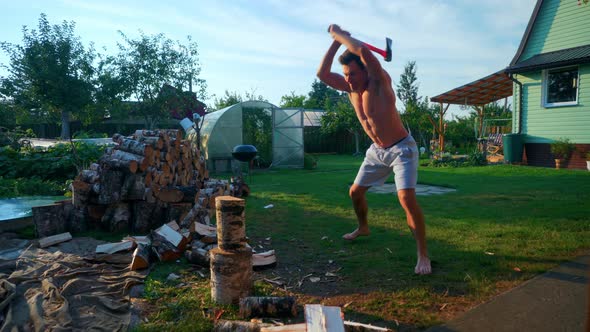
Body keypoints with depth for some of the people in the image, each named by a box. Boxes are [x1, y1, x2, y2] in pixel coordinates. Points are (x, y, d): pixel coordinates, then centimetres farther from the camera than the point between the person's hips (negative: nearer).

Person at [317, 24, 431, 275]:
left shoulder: (380, 81, -21)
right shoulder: (350, 87, -2)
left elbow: (363, 51, -38)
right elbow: (322, 74, -9)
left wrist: (338, 33, -22)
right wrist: (335, 42, -14)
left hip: (401, 148, -7)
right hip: (377, 150, 7)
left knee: (407, 198, -23)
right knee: (355, 192, 15)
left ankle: (423, 255, -10)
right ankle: (363, 228, 43)